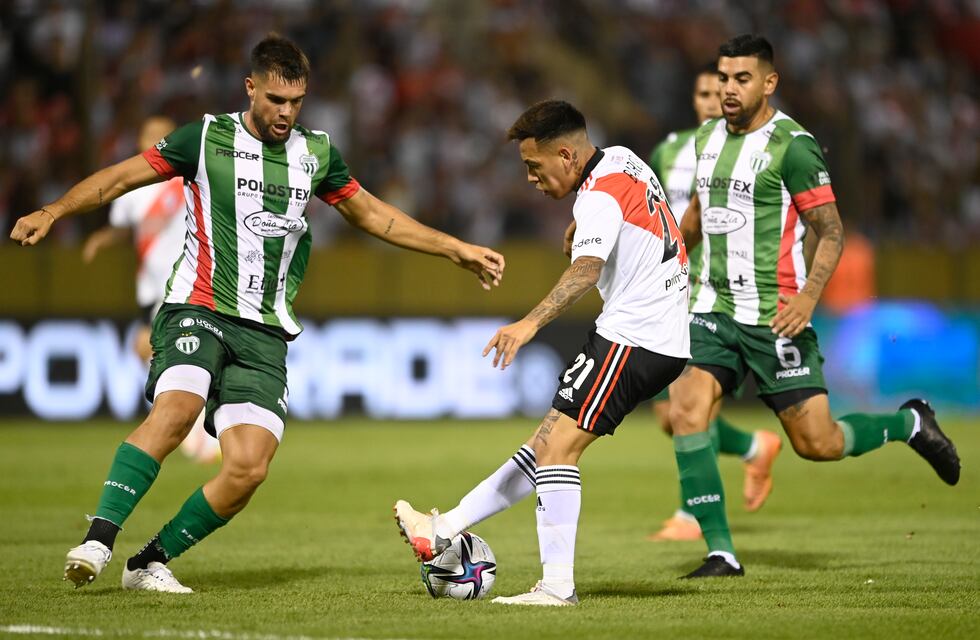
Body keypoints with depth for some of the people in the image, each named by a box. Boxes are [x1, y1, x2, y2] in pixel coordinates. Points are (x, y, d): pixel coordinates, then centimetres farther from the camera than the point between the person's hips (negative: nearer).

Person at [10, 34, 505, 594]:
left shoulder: (316, 152, 14)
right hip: (198, 311, -4)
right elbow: (122, 177, 2)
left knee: (250, 467, -14)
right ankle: (99, 540, -34)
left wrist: (459, 250, 23)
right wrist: (55, 210, -13)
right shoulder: (208, 138, 2)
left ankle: (150, 561, 1)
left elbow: (372, 214, 25)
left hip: (265, 334, 4)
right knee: (177, 407, -33)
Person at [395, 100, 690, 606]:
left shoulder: (599, 194, -17)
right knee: (550, 442, 11)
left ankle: (558, 585, -16)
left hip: (630, 343, -10)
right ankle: (444, 530, 15)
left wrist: (530, 323, -47)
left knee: (556, 446, -13)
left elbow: (587, 268, -35)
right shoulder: (622, 161, 13)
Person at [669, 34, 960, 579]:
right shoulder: (707, 138, 10)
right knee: (685, 410, -16)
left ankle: (909, 423, 29)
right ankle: (720, 553, -9)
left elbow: (831, 231, -11)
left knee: (817, 444, -2)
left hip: (774, 315, -6)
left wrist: (809, 295, -25)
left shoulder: (791, 145, -11)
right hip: (714, 309, 6)